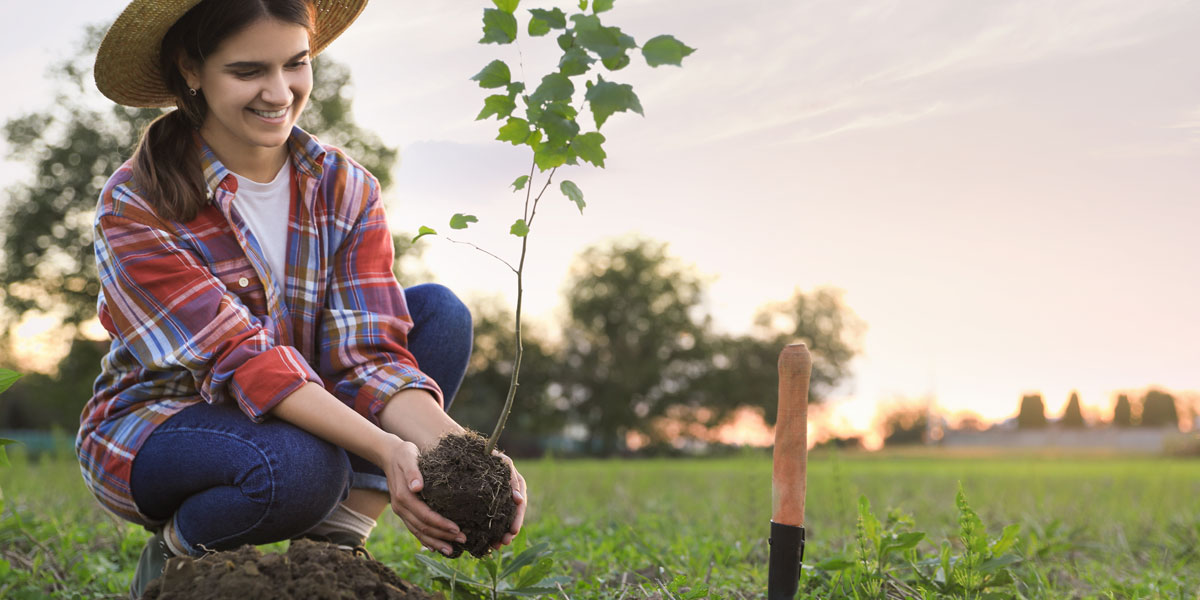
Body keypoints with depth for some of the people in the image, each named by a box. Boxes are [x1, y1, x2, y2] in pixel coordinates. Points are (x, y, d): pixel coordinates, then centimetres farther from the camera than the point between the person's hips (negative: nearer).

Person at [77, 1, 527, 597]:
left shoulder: (345, 189, -7)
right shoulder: (134, 206, -19)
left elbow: (368, 352, -17)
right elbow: (243, 358, -28)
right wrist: (385, 450, -42)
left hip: (299, 414, 5)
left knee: (439, 312, -16)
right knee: (301, 464, -38)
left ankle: (334, 549, -18)